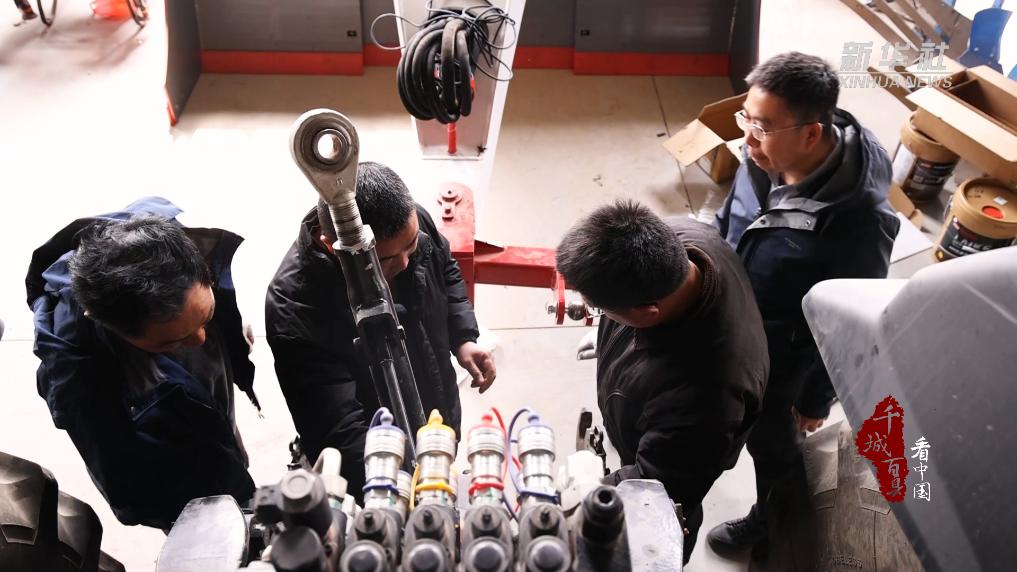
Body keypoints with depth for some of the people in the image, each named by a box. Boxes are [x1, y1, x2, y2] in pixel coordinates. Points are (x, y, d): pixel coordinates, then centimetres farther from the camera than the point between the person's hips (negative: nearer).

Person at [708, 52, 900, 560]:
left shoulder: (857, 222, -36)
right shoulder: (765, 159, -19)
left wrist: (817, 400, -10)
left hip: (779, 362, -5)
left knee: (771, 447, 22)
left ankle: (769, 527, 52)